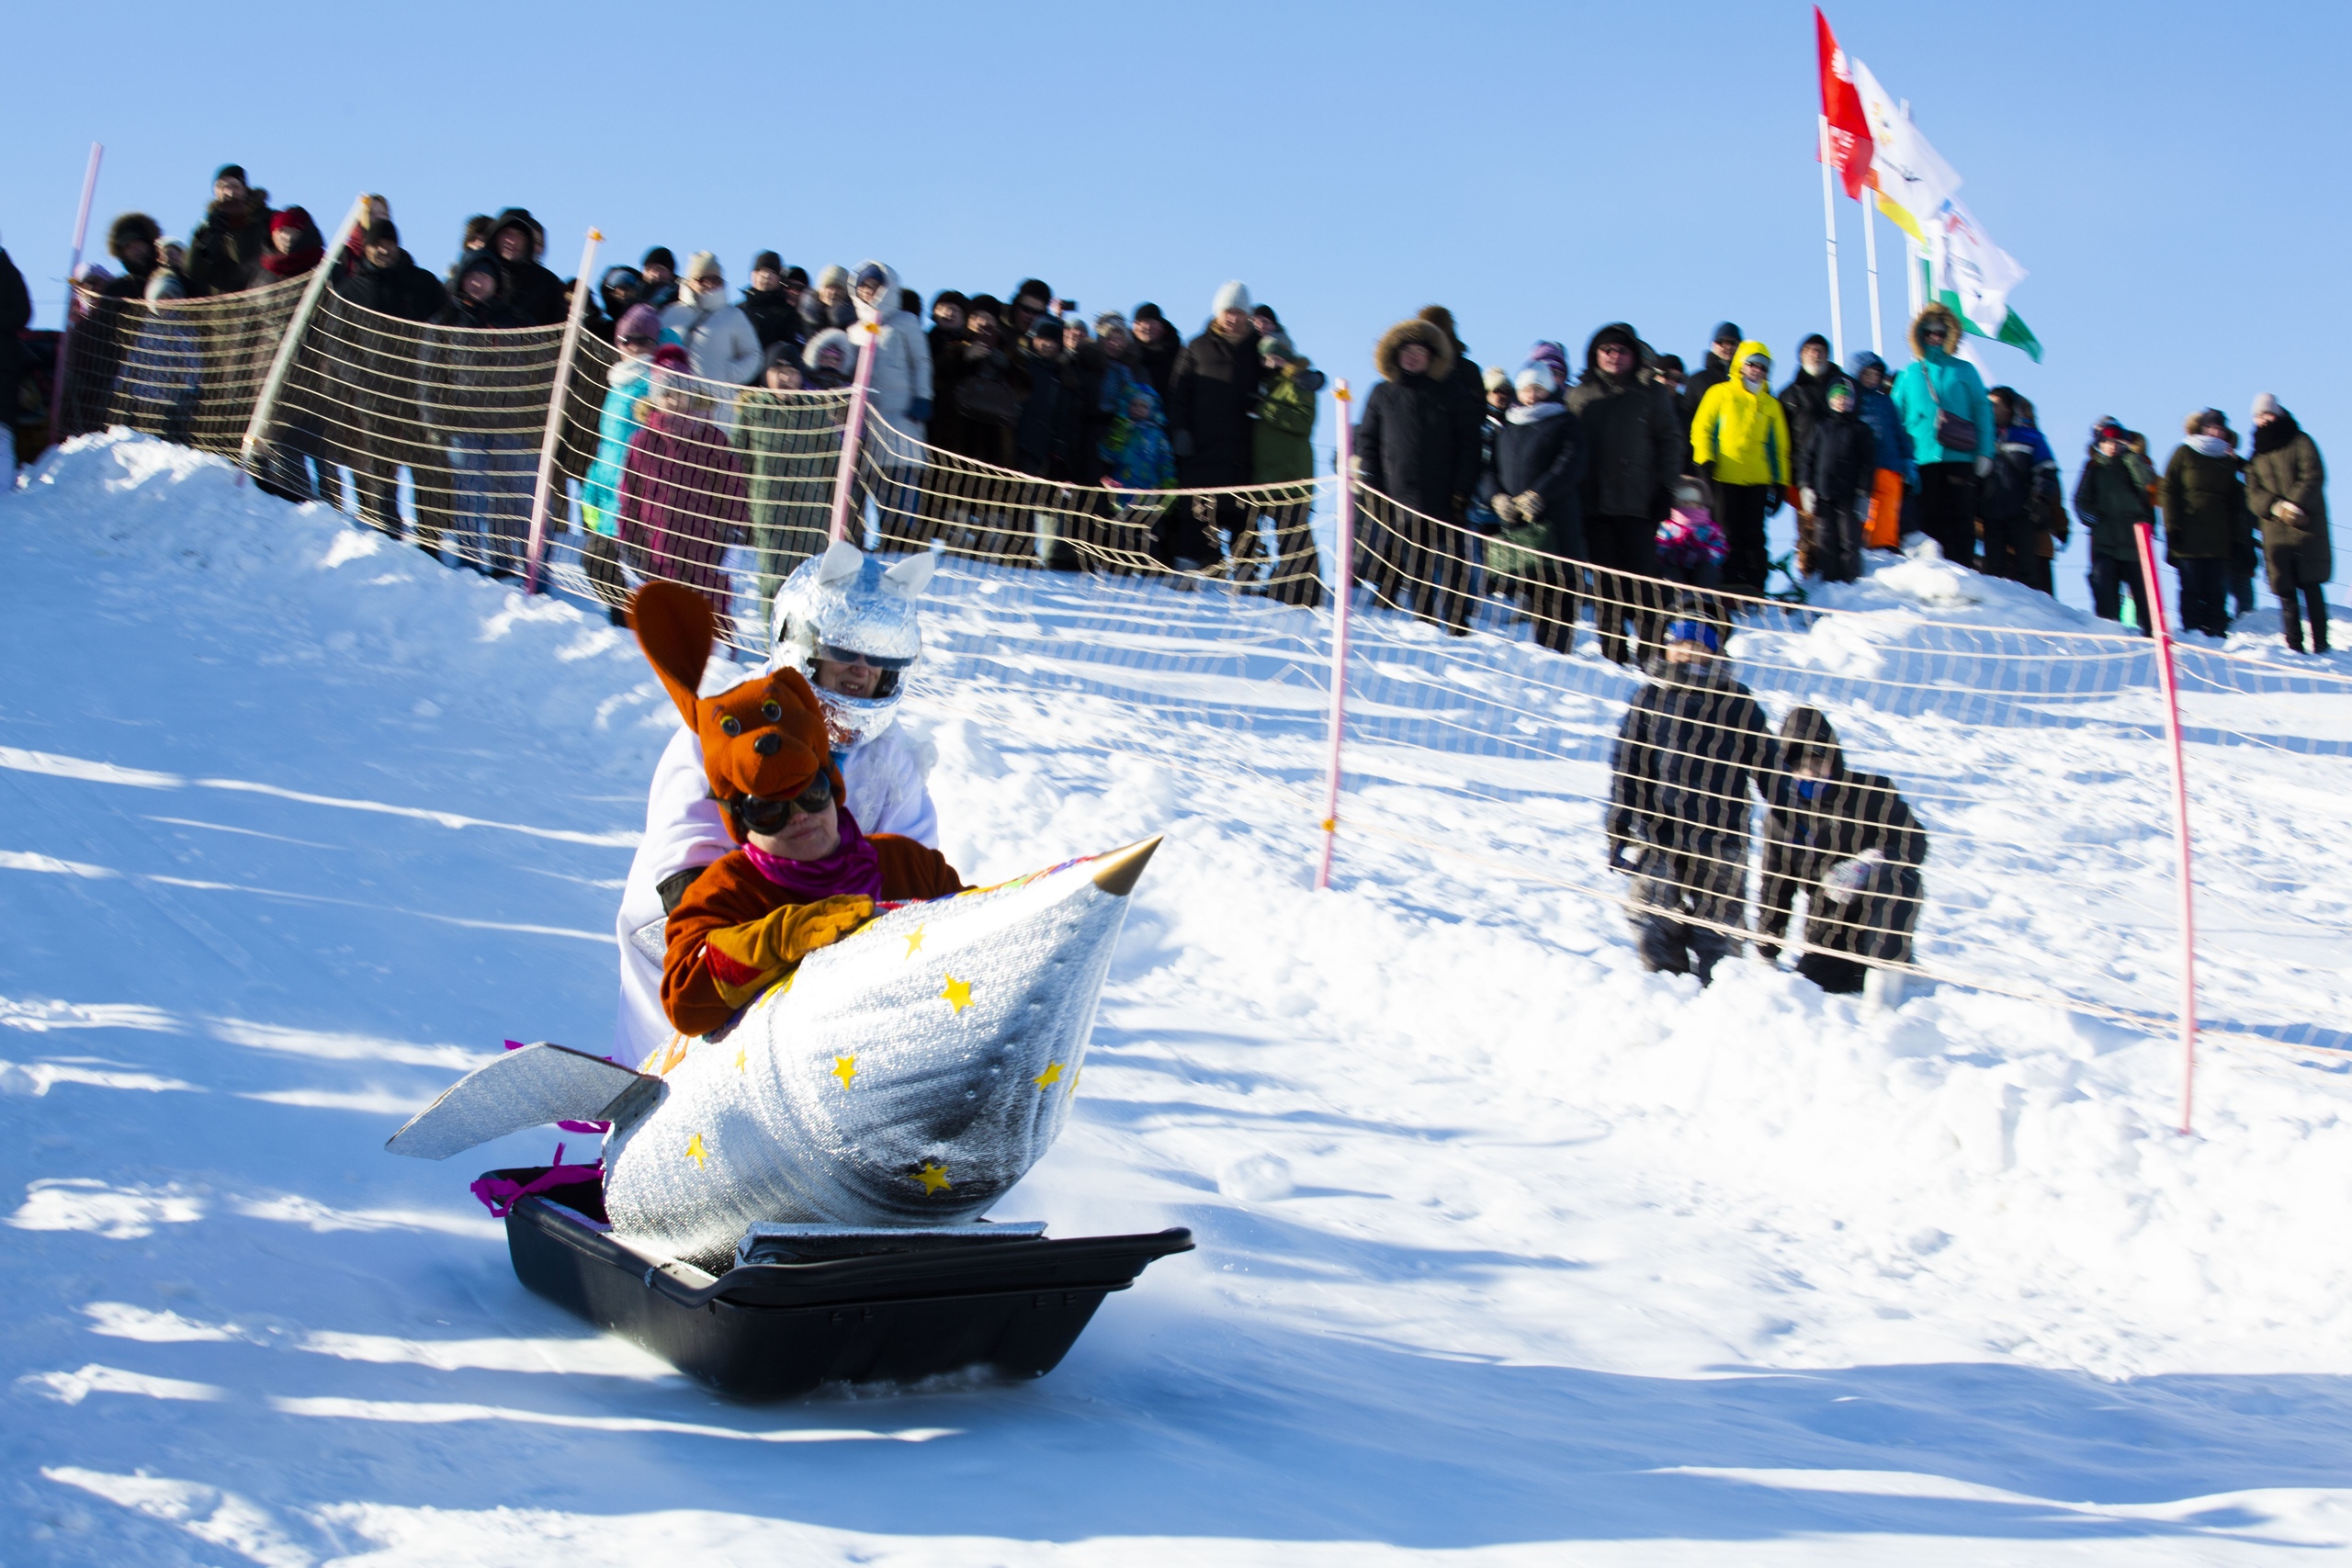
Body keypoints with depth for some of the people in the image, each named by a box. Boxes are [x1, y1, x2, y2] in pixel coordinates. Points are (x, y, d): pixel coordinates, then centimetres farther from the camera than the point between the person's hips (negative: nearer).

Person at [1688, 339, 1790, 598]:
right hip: (1724, 477, -2)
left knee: (1753, 535, -1)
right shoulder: (1721, 393, 7)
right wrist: (1705, 461, -8)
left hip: (1758, 480, 2)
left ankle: (1753, 584, 2)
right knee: (1728, 533, -3)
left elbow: (1780, 446, 18)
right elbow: (1702, 428, 4)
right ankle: (1729, 584, 1)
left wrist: (1780, 481, 11)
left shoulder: (1771, 404, 15)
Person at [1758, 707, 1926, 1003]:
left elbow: (1914, 843, -11)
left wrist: (1866, 866, -29)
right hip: (1826, 942, 5)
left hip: (1879, 929, -4)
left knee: (1900, 877, -33)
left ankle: (1885, 978, -30)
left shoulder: (1873, 793, -6)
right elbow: (1775, 887, 12)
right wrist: (1765, 954, 11)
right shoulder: (1782, 812, 5)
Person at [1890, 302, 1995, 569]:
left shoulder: (1964, 371, 10)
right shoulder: (1909, 375, 13)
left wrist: (1984, 453, -4)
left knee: (1961, 518, -4)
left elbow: (1983, 411, 6)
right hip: (1924, 460, 1)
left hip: (1960, 458, -1)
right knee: (1931, 520, 0)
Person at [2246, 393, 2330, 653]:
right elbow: (2253, 494, 6)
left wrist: (2296, 505, -19)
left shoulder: (2300, 442, 6)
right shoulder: (2257, 455, 17)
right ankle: (2294, 645, 1)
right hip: (2275, 531, 3)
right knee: (2285, 591, -1)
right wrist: (2276, 506, -14)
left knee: (2311, 586, -8)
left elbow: (2314, 477, -5)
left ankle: (2320, 643, -6)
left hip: (2308, 526, -3)